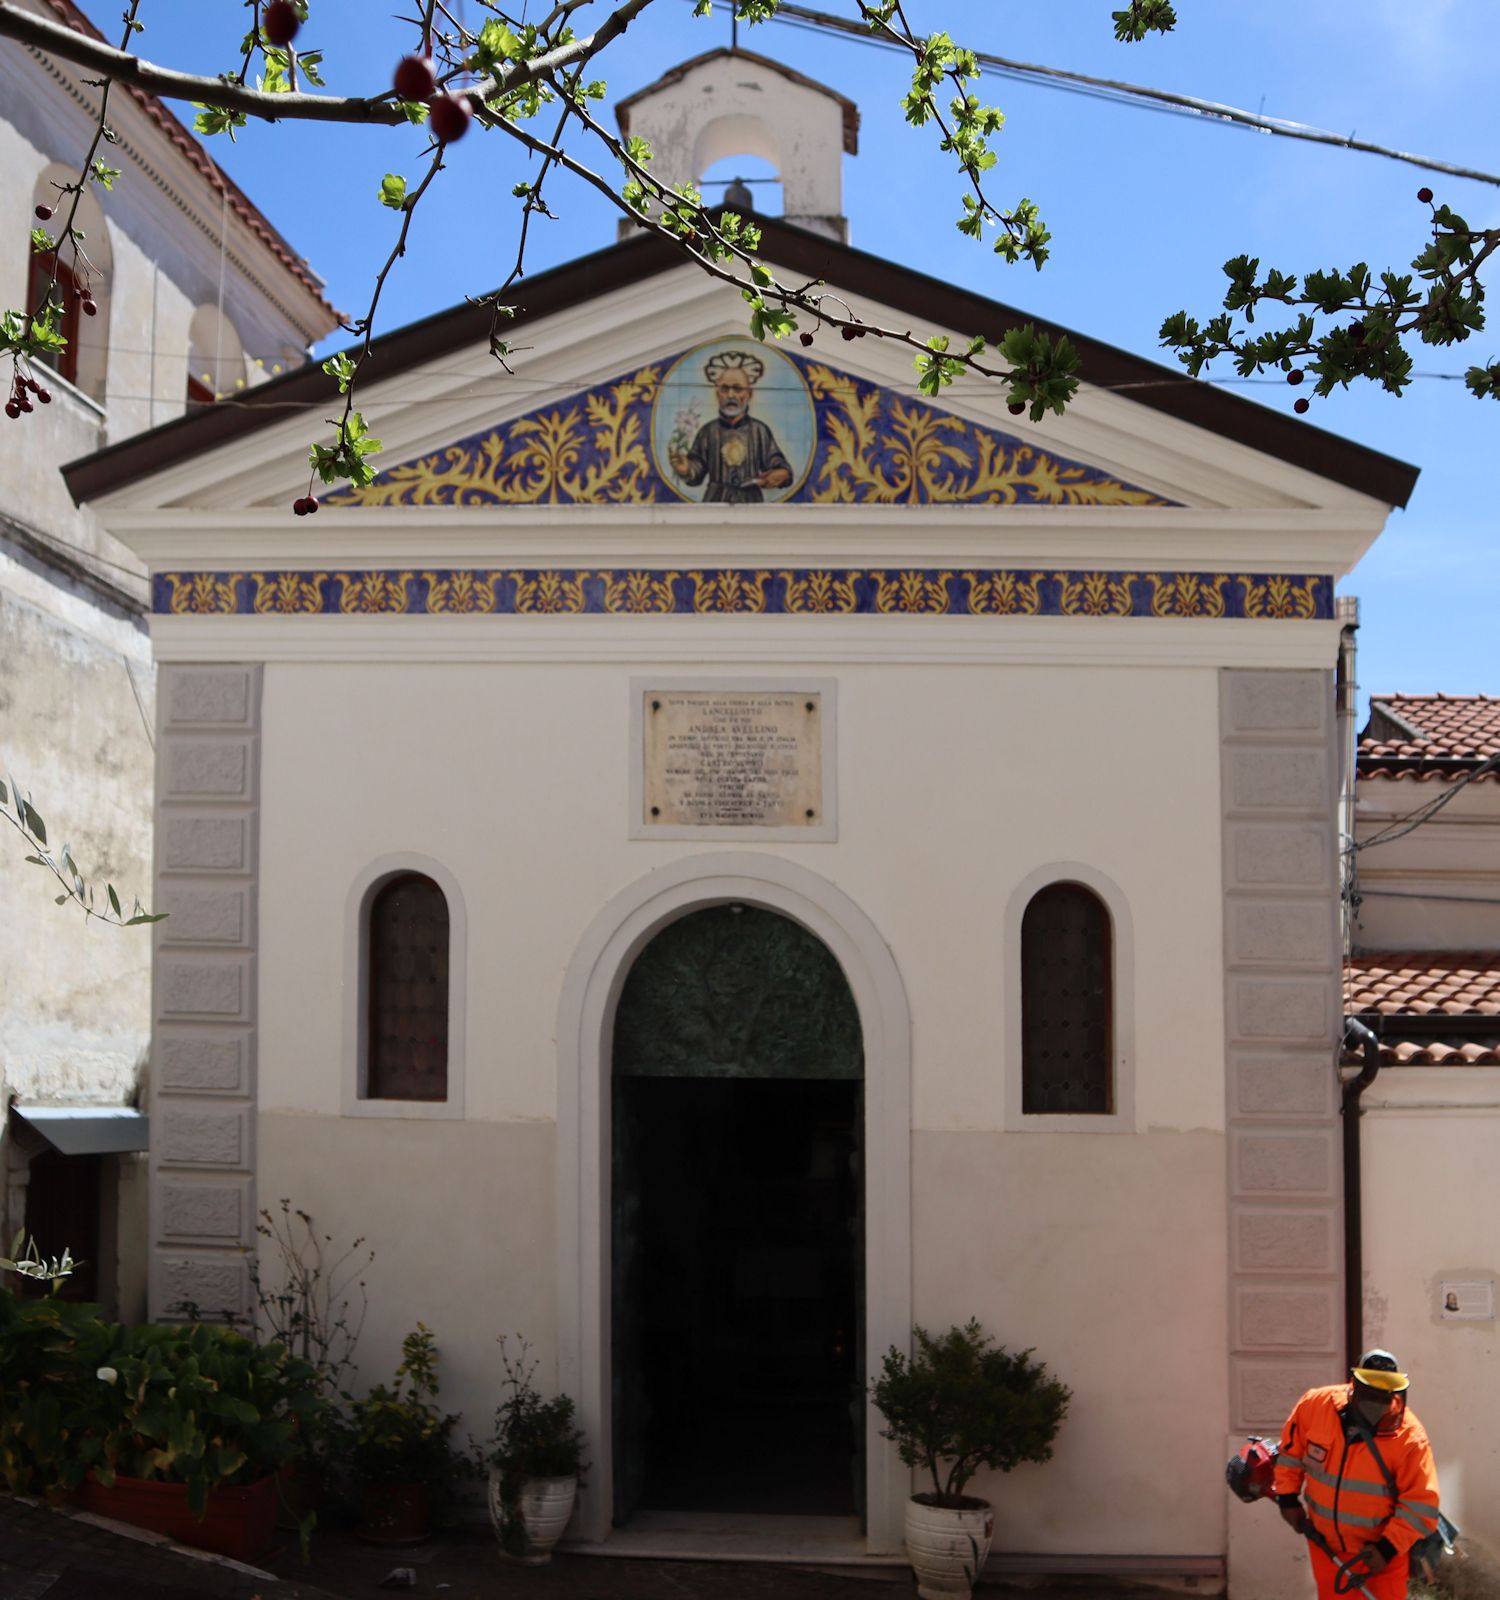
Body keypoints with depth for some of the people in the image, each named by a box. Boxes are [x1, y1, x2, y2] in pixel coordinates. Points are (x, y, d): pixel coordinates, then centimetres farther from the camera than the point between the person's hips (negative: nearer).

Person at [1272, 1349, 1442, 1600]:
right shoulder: (1316, 1404, -15)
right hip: (1325, 1545, 3)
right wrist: (1288, 1498, 3)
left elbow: (1421, 1503, -18)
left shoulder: (1410, 1437, -22)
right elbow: (1291, 1448, 3)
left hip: (1380, 1547, -3)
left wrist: (1388, 1548, -23)